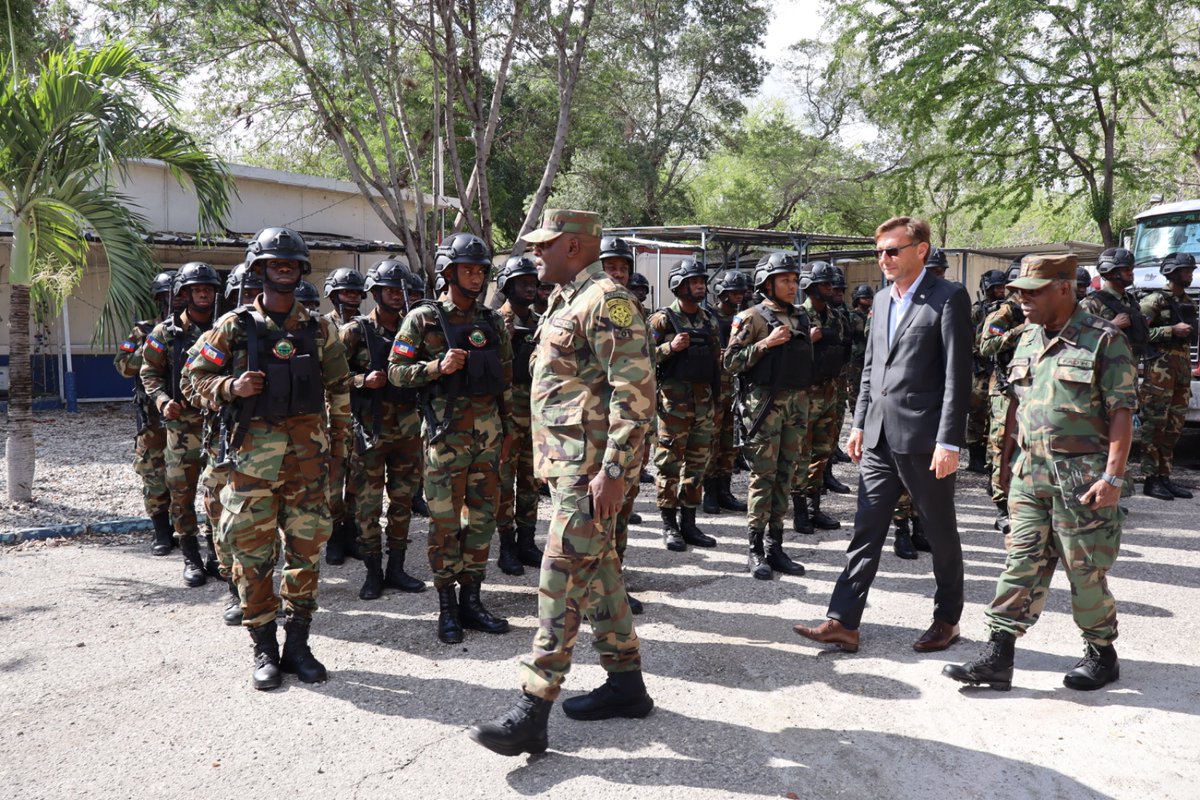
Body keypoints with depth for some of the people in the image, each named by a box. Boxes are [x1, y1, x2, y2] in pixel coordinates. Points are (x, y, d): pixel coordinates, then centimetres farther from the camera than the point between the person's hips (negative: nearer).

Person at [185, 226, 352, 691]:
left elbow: (338, 387, 14)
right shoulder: (234, 327, 3)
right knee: (253, 549, 1)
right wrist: (232, 387, -14)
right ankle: (264, 648, 14)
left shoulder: (319, 329, 9)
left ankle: (297, 644, 18)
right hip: (255, 447, -2)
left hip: (308, 447, 2)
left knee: (307, 547, 5)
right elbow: (199, 377, 6)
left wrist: (339, 438, 10)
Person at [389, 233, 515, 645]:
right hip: (447, 434, -5)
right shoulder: (423, 319, -2)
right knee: (445, 522, 1)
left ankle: (471, 600, 20)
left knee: (482, 518, 8)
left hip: (488, 433, 5)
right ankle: (447, 607, 13)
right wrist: (437, 367, -18)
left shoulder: (492, 321, 11)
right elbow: (396, 371, -3)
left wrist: (507, 428, 13)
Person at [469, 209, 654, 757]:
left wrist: (612, 471, -24)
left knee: (563, 578, -8)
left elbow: (636, 392, -20)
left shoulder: (606, 301, -14)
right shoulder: (565, 303, 18)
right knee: (596, 570, 15)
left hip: (590, 469, -10)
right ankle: (626, 684, 27)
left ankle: (531, 714, -3)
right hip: (567, 464, 10)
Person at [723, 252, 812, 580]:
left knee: (785, 475, 7)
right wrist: (766, 343, -16)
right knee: (763, 476, -4)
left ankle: (775, 546, 15)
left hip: (797, 402, 6)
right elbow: (731, 361, -9)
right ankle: (755, 551, 3)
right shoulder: (752, 317, -4)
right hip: (764, 402, -6)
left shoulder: (801, 316, 15)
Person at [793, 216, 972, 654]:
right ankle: (843, 621, 7)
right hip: (879, 437, 7)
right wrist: (859, 425, 14)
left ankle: (947, 619, 25)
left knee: (941, 534, 9)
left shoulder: (948, 298, -8)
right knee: (866, 530, 5)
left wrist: (949, 442, -17)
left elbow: (958, 375, -13)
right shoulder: (883, 301, 14)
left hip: (924, 437, -6)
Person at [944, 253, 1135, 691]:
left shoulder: (1104, 340, -8)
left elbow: (1121, 413, -10)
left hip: (1082, 475, -6)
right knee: (1021, 562, 5)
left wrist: (1113, 476, -16)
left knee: (1086, 571, 5)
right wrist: (1007, 459, 16)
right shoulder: (1029, 339, 12)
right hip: (1030, 471, 6)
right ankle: (997, 658, 6)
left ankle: (1102, 655, 26)